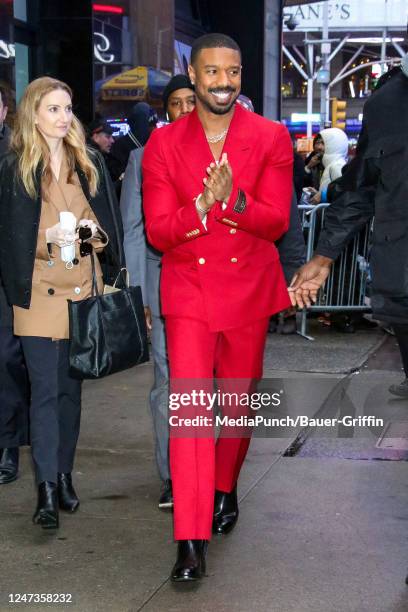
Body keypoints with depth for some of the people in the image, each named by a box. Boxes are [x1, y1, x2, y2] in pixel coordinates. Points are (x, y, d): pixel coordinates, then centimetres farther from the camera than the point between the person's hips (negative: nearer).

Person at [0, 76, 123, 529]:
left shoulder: (90, 164, 9)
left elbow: (109, 225, 12)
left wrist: (93, 230, -9)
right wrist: (50, 236, -16)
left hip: (82, 289, 3)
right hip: (39, 292, -3)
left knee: (71, 388, 10)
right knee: (45, 390, -5)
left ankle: (63, 475, 20)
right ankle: (47, 488, -3)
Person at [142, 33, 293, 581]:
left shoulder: (272, 138, -2)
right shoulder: (164, 143, -1)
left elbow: (276, 222, -9)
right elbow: (157, 232, -6)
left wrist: (233, 199, -29)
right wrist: (203, 205, -26)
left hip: (249, 289, 1)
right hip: (189, 288, -1)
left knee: (238, 401, 14)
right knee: (190, 405, -11)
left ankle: (225, 488, 41)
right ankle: (191, 542, -11)